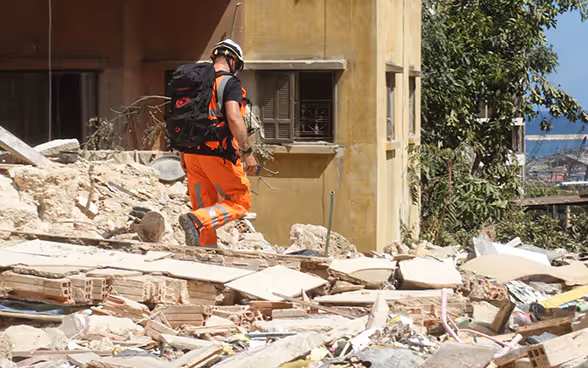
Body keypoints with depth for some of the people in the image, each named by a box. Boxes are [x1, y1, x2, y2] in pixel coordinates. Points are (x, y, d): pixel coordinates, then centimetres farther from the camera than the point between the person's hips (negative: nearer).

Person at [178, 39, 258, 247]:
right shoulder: (230, 83, -8)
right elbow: (233, 117, -21)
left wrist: (183, 155, 22)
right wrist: (247, 152, -19)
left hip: (192, 153, 7)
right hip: (217, 154, -7)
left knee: (204, 207, 13)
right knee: (240, 202, 3)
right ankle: (196, 221, -18)